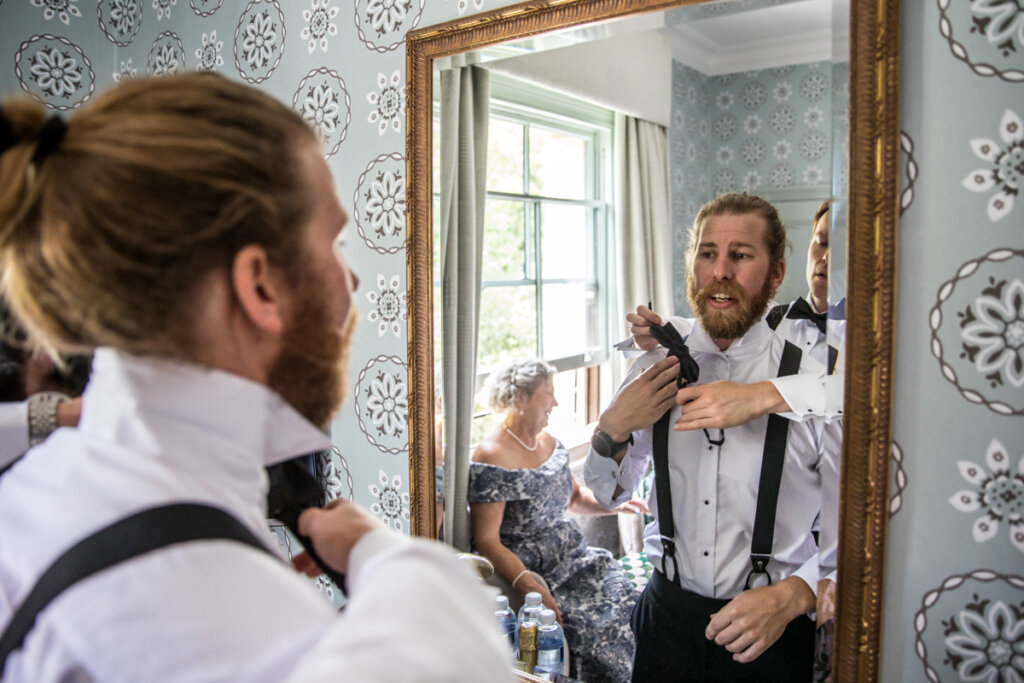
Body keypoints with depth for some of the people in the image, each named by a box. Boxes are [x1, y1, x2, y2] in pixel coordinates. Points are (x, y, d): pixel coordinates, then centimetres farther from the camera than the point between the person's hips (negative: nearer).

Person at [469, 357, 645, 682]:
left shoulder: (549, 442, 11)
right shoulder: (491, 458, -14)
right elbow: (486, 541, -17)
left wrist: (615, 503, 7)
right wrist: (526, 583, -30)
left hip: (572, 555, 8)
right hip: (528, 568, -7)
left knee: (630, 605, -11)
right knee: (590, 626, -23)